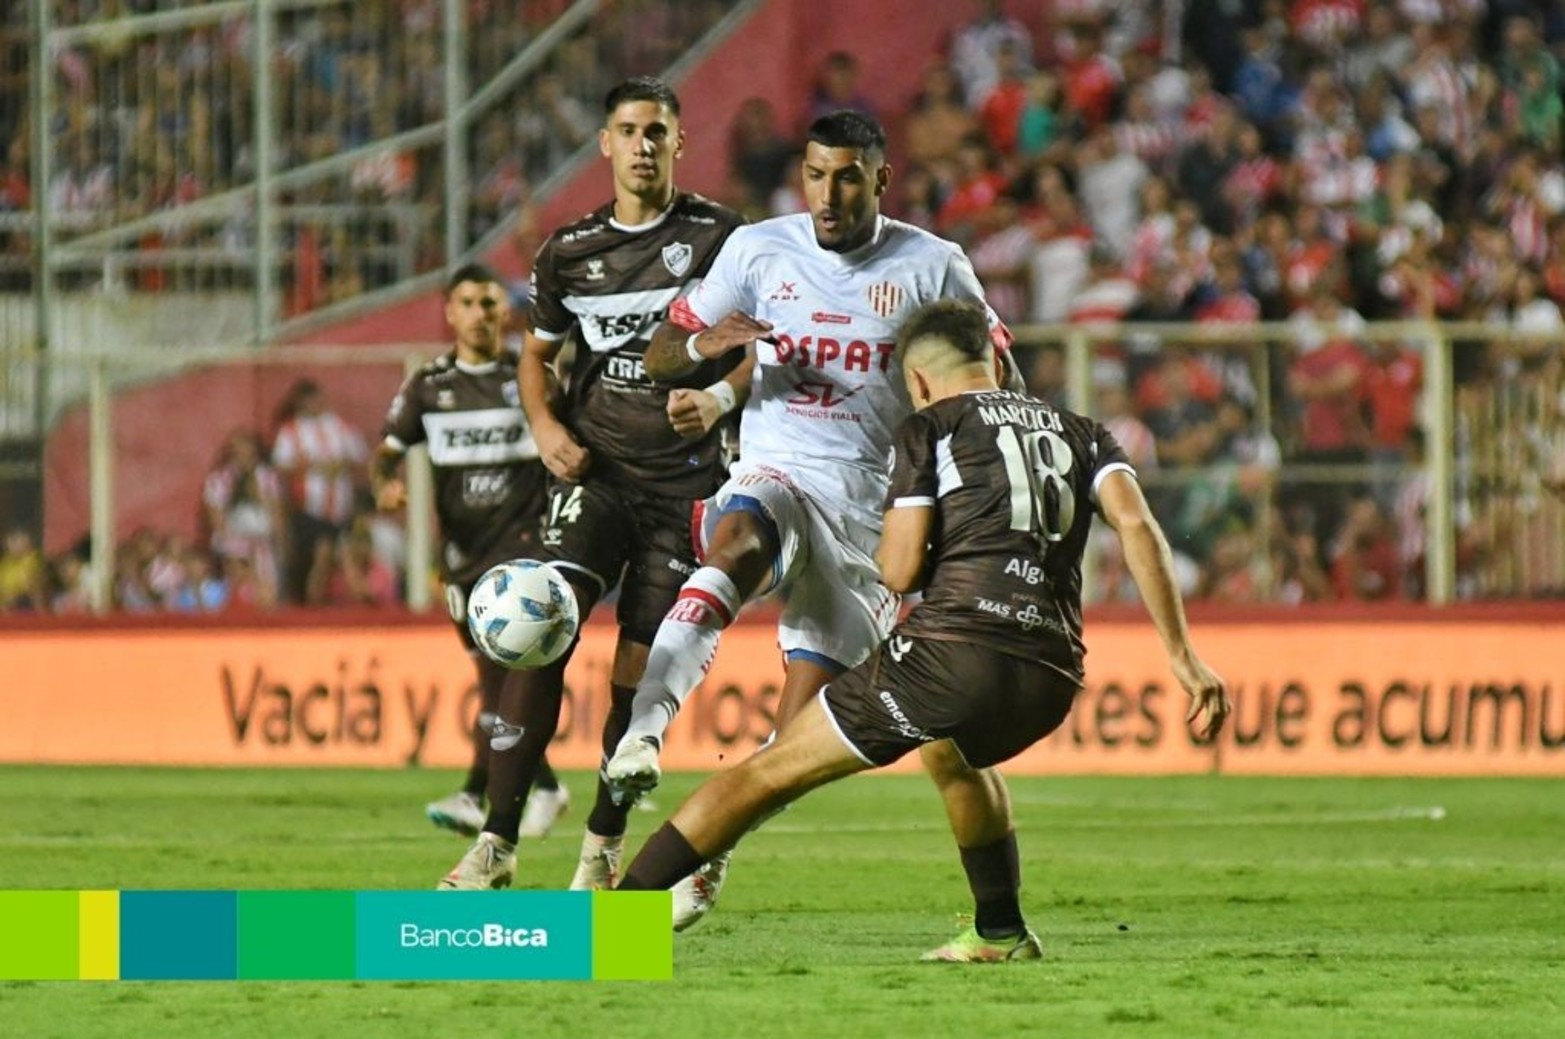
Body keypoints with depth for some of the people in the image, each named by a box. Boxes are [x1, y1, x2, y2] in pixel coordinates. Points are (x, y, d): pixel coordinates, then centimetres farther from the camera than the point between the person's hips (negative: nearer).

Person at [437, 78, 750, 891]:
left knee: (640, 670, 0)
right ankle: (497, 844, -17)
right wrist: (544, 426, 1)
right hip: (594, 467, 1)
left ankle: (602, 848, 18)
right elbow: (538, 349, 20)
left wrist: (719, 399, -19)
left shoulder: (717, 237, -1)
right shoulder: (570, 251, 7)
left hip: (684, 480, -1)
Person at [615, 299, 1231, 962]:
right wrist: (1182, 657, 3)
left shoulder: (929, 428, 11)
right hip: (1052, 681, 5)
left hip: (951, 651, -5)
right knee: (955, 752, 40)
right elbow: (1136, 527, 6)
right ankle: (1001, 934, 38)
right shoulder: (1081, 434, 23)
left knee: (770, 772, 5)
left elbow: (900, 570, 1)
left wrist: (887, 552, 25)